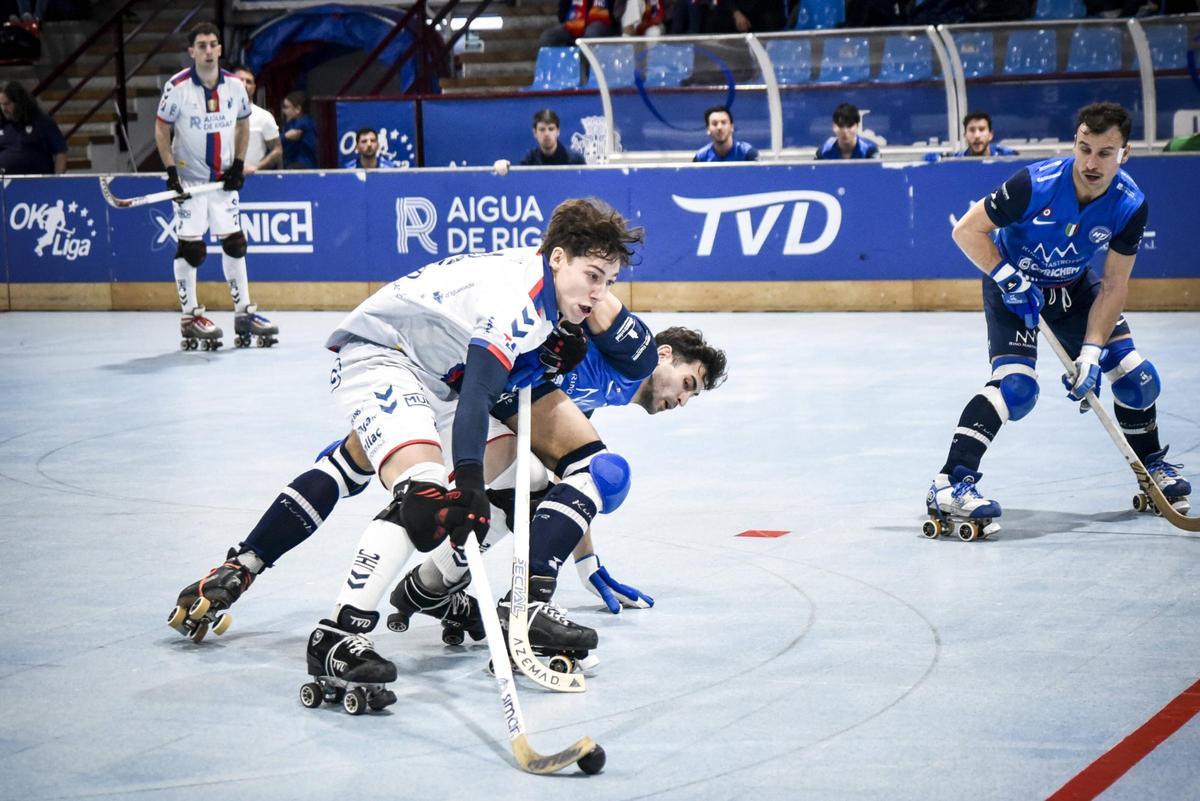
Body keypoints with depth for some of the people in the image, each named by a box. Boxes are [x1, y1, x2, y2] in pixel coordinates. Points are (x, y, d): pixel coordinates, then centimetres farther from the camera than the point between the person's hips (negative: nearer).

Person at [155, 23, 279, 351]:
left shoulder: (235, 86, -2)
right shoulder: (177, 87, -12)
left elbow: (242, 125, 12)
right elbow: (161, 130, -5)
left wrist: (239, 164, 2)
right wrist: (170, 171, -12)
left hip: (224, 178, 4)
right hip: (189, 178, -4)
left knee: (234, 242, 5)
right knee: (190, 246, -5)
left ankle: (244, 312, 13)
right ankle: (190, 316, 4)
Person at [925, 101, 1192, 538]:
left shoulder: (1130, 205, -20)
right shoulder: (1036, 184, -31)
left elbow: (1113, 285, -15)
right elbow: (967, 230, -20)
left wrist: (1092, 350, -23)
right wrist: (1008, 278, -28)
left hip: (1073, 287, 5)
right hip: (1013, 282, -5)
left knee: (1137, 377, 2)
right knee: (1016, 385, -25)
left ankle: (1152, 465, 28)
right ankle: (950, 485, -26)